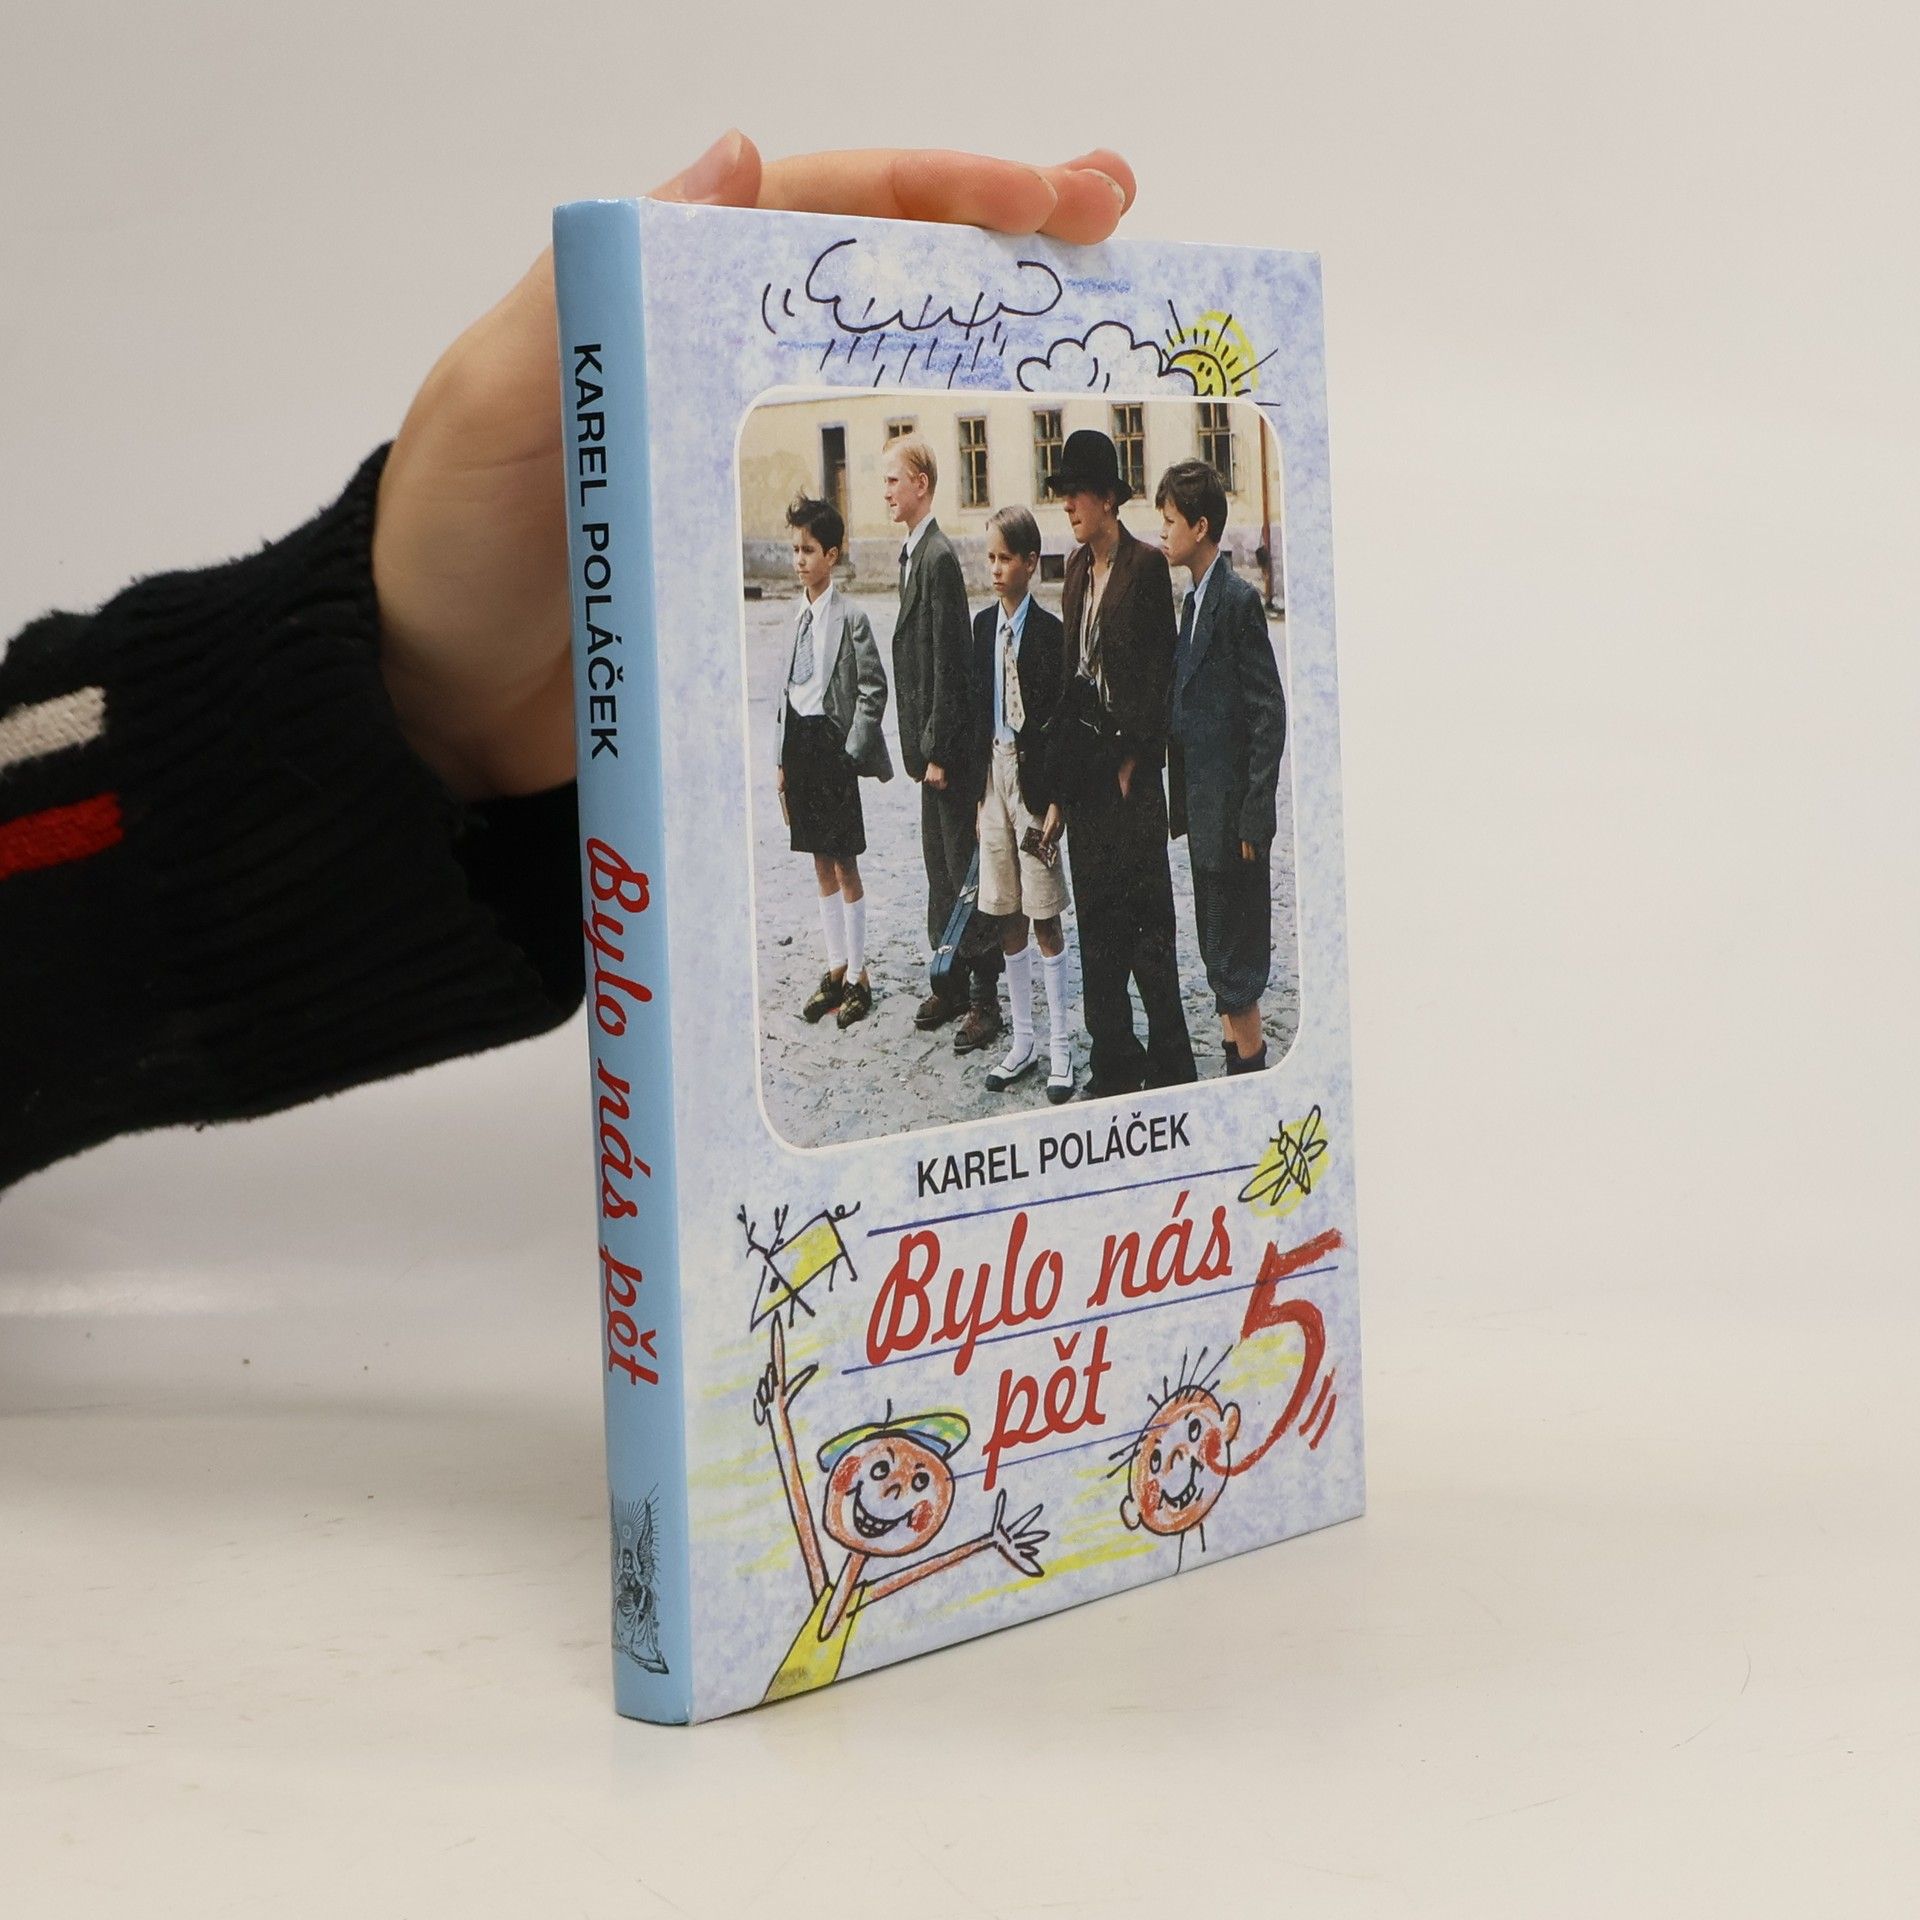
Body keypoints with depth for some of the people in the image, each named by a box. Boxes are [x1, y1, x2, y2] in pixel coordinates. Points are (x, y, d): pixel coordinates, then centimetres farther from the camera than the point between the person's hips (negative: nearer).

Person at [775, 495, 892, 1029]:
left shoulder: (850, 619, -10)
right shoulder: (800, 617, 10)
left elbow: (873, 690, -12)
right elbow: (790, 688, 14)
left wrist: (851, 753, -14)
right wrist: (783, 757, 10)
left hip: (832, 742, -7)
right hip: (800, 743, 7)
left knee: (845, 864, 0)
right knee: (822, 863, 13)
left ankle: (858, 976, 8)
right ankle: (836, 969, 21)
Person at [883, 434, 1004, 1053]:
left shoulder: (939, 557, -17)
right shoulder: (912, 553, 12)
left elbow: (949, 661, -19)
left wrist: (938, 750, -18)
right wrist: (921, 746, 15)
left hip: (951, 746, -10)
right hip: (929, 743, 10)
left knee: (965, 869, -3)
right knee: (939, 868, 16)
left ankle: (985, 999, 3)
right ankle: (950, 984, 26)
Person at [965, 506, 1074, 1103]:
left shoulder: (1050, 632, -10)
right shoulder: (983, 625, 8)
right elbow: (977, 710, 11)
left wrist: (1056, 802, -14)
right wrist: (977, 789, 9)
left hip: (1034, 779, -6)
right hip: (993, 776, 6)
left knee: (1045, 917, -1)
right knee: (1007, 917, 11)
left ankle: (1060, 1047, 7)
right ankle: (1022, 1040, 20)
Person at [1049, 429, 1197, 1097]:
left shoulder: (1146, 564, -9)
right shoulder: (1077, 567, 13)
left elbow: (1159, 670, -10)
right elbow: (1073, 664, 14)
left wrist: (1132, 757, -12)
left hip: (1130, 762, -7)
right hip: (1084, 758, 7)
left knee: (1146, 914, -2)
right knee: (1096, 914, 10)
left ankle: (1170, 1062, 6)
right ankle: (1113, 1060, 17)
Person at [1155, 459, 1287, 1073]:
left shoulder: (1237, 599, -14)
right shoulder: (1194, 599, 13)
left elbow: (1269, 713, -17)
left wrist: (1253, 815, -18)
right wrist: (1182, 806, 14)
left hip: (1232, 814, -9)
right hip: (1204, 813, 9)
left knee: (1235, 958, -3)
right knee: (1218, 951, 15)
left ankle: (1250, 1064, 6)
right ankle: (1237, 1055, 24)